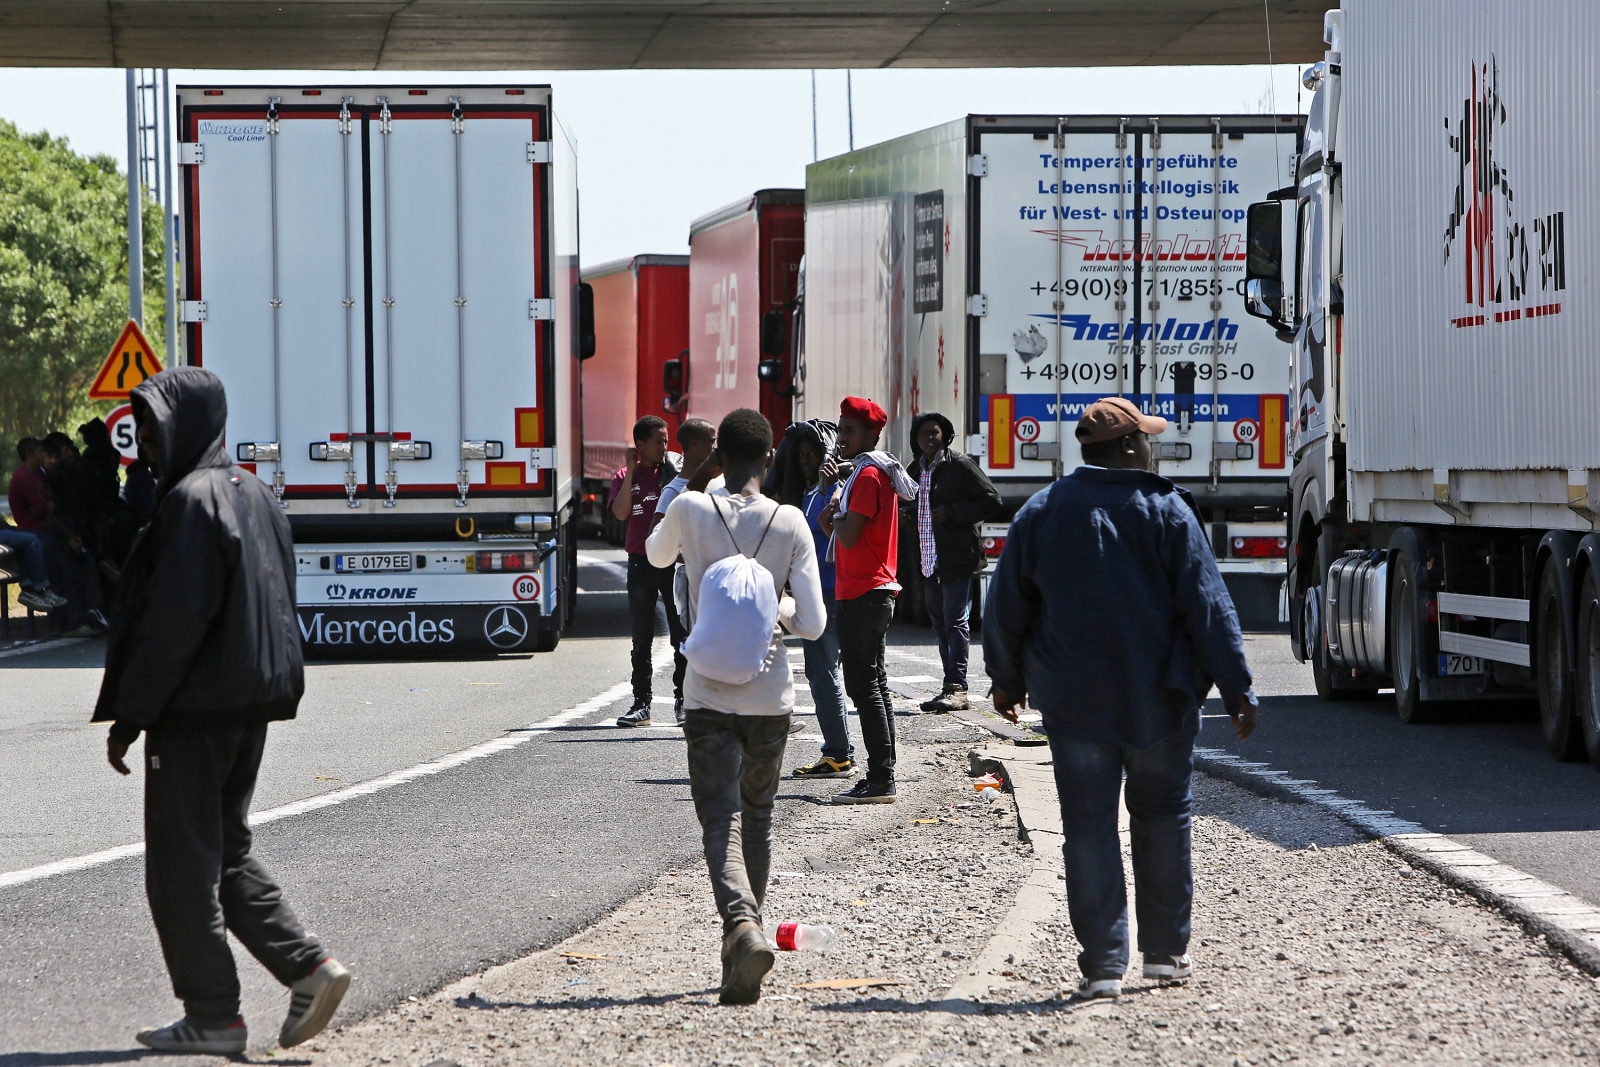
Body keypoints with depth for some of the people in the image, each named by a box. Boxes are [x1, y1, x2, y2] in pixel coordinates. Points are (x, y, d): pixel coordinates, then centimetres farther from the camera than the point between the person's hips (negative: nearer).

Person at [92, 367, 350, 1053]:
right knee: (225, 849, 18)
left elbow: (174, 620, -21)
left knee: (181, 863, 1)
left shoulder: (193, 499, -17)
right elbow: (278, 604, 16)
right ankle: (309, 965, 8)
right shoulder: (254, 493, 11)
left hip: (196, 708, -9)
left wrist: (126, 716, -16)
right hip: (253, 700, 9)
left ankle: (212, 1015, 5)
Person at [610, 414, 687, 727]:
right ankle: (641, 703, 8)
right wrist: (631, 471, -9)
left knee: (682, 635, -1)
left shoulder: (674, 472, 4)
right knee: (642, 639, 5)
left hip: (674, 560, -1)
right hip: (640, 562, 1)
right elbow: (621, 512, -10)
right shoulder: (625, 477, 7)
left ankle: (683, 701, 6)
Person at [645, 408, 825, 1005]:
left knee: (722, 823, -7)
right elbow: (813, 624, -5)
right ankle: (742, 938, 27)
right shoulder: (791, 524, -4)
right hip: (771, 698, 2)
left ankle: (741, 924, -33)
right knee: (757, 818, 19)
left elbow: (657, 555, 21)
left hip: (710, 698, -1)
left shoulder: (690, 509, -4)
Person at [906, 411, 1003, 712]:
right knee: (941, 625, 9)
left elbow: (992, 501, -8)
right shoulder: (914, 471, 16)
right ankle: (952, 687, 13)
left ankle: (957, 688, -11)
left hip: (956, 560, -8)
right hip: (929, 562, 8)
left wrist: (952, 512, -15)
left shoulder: (959, 465, -5)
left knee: (955, 622, -10)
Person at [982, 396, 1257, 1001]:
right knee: (1162, 816, 14)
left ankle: (1102, 962, -4)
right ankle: (1166, 951, 19)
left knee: (1088, 826, 2)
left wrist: (1006, 679, 22)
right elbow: (1207, 606, -8)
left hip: (1073, 701, 1)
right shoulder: (1166, 510, -5)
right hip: (1158, 700, -1)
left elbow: (1006, 606, 9)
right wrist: (1236, 689, -5)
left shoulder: (1041, 513, 3)